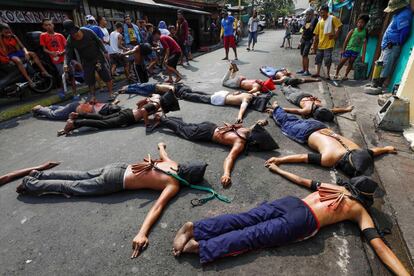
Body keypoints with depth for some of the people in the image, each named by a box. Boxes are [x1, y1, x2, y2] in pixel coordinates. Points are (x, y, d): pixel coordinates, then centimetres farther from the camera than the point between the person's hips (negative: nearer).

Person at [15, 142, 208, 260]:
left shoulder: (173, 164, 3)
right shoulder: (174, 185, -18)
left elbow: (162, 152, 24)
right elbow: (157, 207, -31)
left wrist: (161, 146, 46)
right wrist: (142, 233, -39)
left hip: (118, 167, 6)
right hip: (116, 182, -6)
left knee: (82, 176, 23)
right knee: (72, 187, 10)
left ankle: (39, 175, 34)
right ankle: (31, 185, 24)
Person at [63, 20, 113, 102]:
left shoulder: (88, 32, -15)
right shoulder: (70, 41, -12)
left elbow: (98, 41, -3)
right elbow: (68, 54, -12)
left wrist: (105, 52, -7)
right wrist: (66, 64, -28)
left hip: (98, 57, -1)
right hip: (86, 61, 2)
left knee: (106, 76, -5)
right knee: (89, 80, 3)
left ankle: (111, 93, 7)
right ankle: (93, 96, 16)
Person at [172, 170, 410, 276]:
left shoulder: (334, 186, 31)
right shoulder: (361, 211, 19)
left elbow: (301, 180, 34)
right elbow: (380, 246, 7)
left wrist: (278, 170, 43)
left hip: (290, 202, 5)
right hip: (303, 221, -4)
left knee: (242, 220, -5)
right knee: (252, 236, -13)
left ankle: (194, 228, -16)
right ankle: (200, 246, -25)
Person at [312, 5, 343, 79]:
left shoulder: (332, 18, -6)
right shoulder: (320, 21, 8)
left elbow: (339, 27, -6)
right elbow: (316, 34, 9)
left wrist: (335, 35, -11)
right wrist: (315, 44, 7)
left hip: (329, 44, -5)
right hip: (320, 44, 6)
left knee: (328, 60, -3)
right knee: (318, 58, 12)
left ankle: (328, 74, 7)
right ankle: (318, 73, 24)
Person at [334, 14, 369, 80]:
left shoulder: (365, 33, -1)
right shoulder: (353, 31, -3)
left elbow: (364, 44, -2)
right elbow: (346, 40, -1)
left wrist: (363, 54, -6)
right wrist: (343, 49, -6)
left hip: (356, 50, 2)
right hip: (349, 48, -1)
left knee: (351, 63, 7)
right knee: (342, 61, -2)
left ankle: (345, 75, 15)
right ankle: (336, 73, 12)